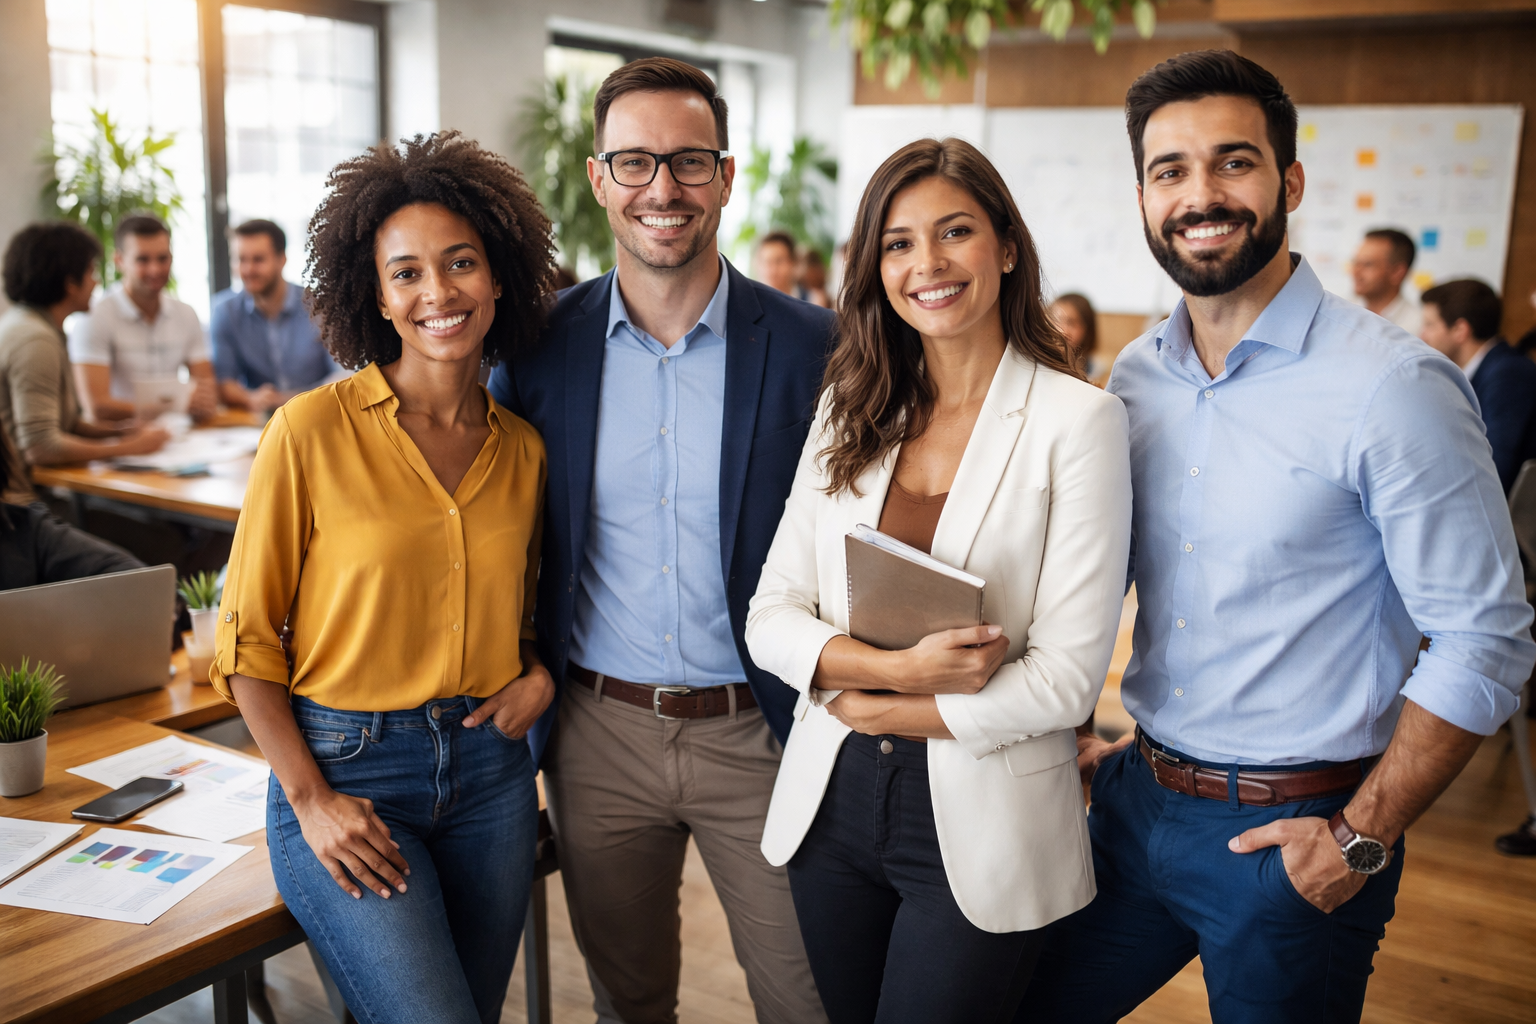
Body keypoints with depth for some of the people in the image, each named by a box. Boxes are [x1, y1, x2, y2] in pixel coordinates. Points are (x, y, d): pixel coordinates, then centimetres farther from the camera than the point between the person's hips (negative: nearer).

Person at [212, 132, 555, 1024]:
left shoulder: (524, 448, 3)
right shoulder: (313, 430, -9)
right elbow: (247, 637, -5)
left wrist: (540, 675, -3)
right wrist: (311, 798, -10)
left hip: (489, 771, 4)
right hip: (345, 769, -4)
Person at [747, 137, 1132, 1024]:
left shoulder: (1078, 421, -11)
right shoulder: (849, 412, 3)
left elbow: (1067, 679, -14)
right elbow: (770, 618, -1)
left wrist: (868, 706, -10)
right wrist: (895, 666, -18)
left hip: (984, 825, -4)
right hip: (832, 801, 4)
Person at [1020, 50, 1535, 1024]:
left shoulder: (1394, 385, -16)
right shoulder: (1136, 376, 2)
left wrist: (1363, 838, -14)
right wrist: (1074, 729, 9)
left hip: (1292, 836, -5)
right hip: (1136, 798, 6)